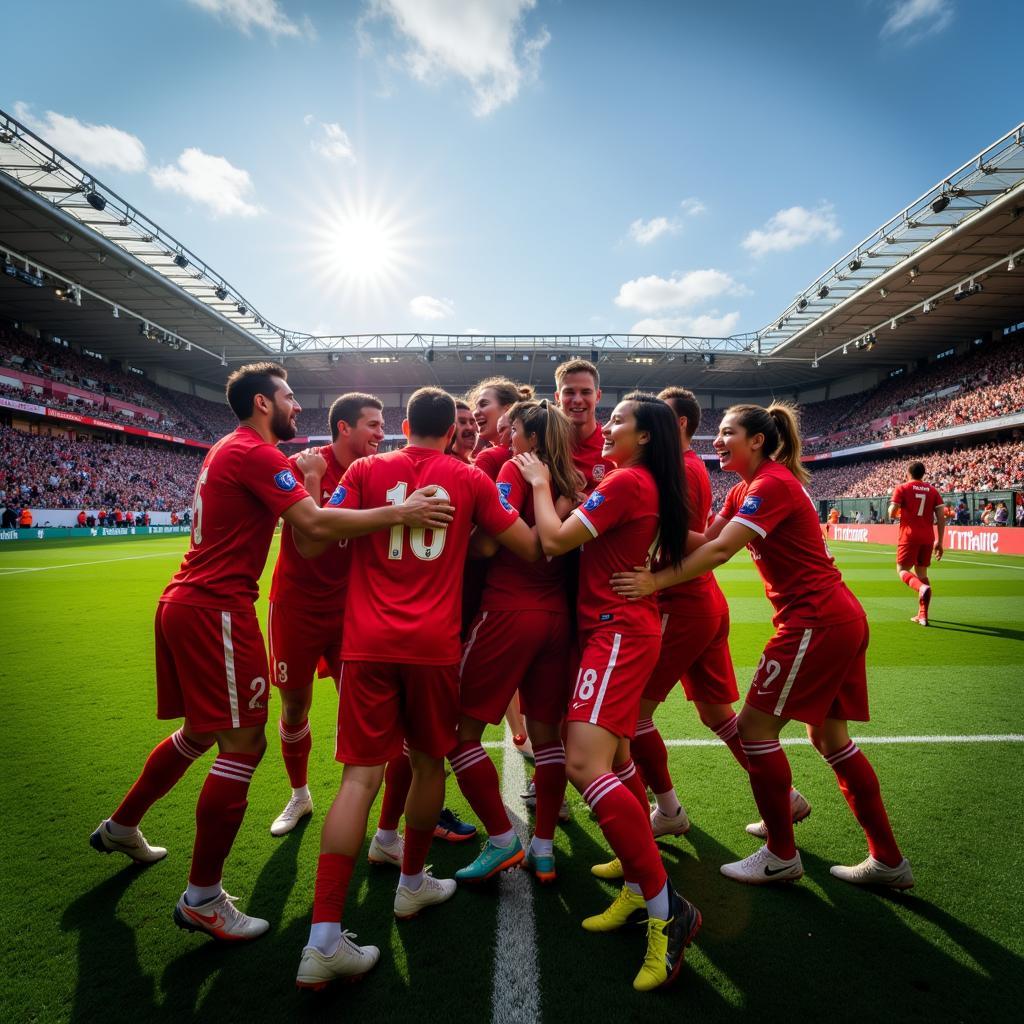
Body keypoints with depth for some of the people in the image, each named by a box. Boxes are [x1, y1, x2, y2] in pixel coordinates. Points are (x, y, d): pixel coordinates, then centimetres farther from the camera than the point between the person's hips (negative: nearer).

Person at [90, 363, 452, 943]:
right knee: (245, 743, -5)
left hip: (185, 605, 11)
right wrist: (400, 513, -26)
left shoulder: (230, 450, 17)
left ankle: (121, 827, 44)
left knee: (200, 731, 24)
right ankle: (203, 899, 7)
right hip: (217, 609, -11)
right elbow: (316, 525, -26)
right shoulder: (256, 454, -15)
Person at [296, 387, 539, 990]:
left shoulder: (366, 470, 6)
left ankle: (324, 940, -1)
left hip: (368, 643, 1)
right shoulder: (470, 479, 5)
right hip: (434, 645, 0)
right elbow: (531, 549, 5)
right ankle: (413, 884, 38)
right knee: (429, 762, 19)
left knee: (362, 776, 2)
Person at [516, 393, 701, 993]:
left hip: (618, 630, -11)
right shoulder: (651, 486, 14)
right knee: (613, 759, 16)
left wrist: (540, 483, -2)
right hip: (628, 627, 11)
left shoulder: (626, 481, -14)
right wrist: (558, 487, 13)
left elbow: (554, 541, -15)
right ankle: (640, 887, 27)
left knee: (585, 763, -18)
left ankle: (668, 911, -11)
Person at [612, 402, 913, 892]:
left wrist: (656, 581, -28)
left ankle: (781, 856, 14)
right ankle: (888, 861, 27)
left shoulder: (772, 484, -16)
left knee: (755, 726, -2)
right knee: (830, 737, 16)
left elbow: (720, 551, -27)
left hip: (817, 622, -10)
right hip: (839, 618, 10)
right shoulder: (746, 489, 14)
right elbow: (706, 539, 4)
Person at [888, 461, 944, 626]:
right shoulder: (933, 490, 9)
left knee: (902, 570, 4)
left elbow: (892, 514, -10)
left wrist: (892, 508, 14)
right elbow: (941, 518, 4)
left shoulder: (902, 489, -2)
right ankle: (922, 615, 10)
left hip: (909, 536, -4)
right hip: (927, 538, 4)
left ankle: (922, 588, -29)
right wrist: (939, 541, 7)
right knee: (922, 573, 12)